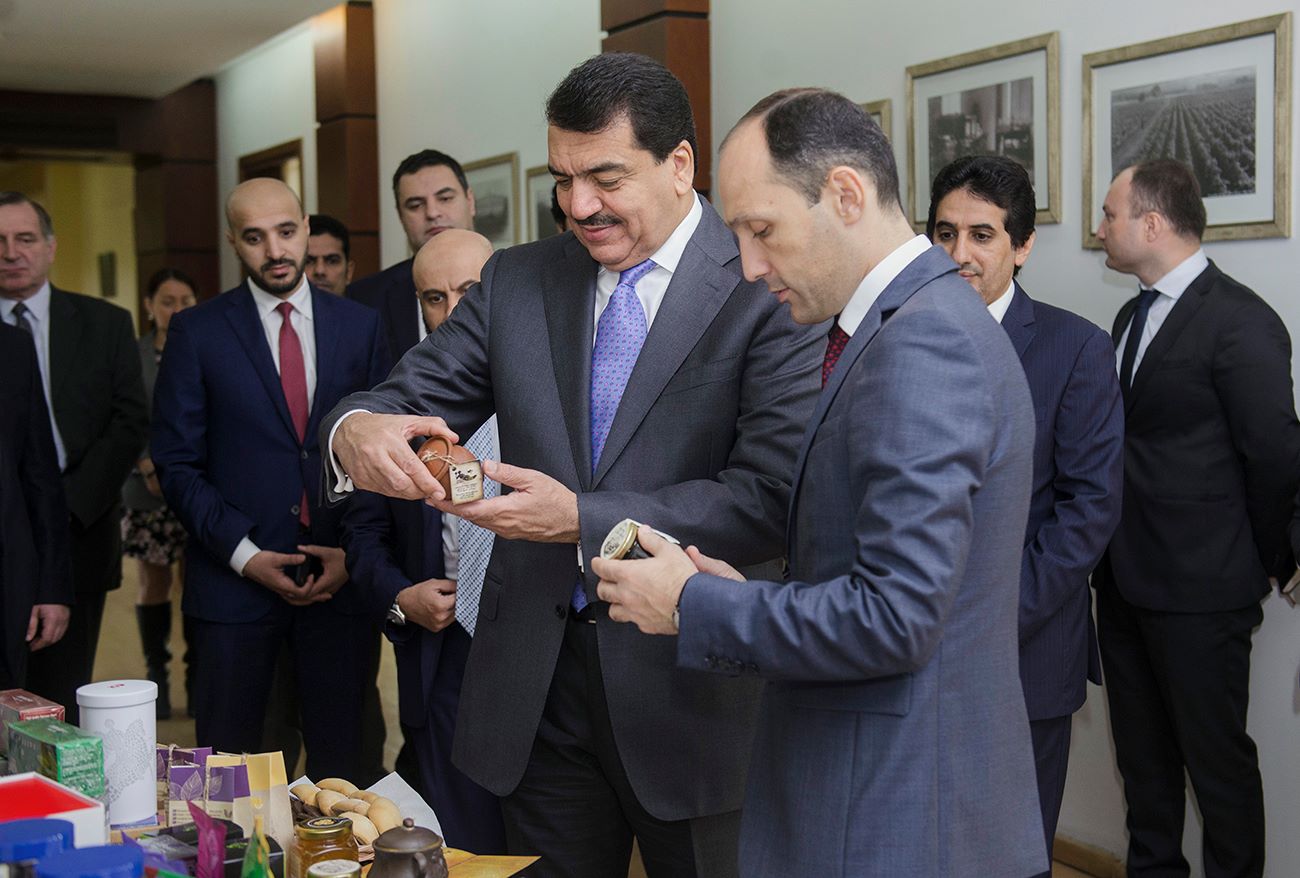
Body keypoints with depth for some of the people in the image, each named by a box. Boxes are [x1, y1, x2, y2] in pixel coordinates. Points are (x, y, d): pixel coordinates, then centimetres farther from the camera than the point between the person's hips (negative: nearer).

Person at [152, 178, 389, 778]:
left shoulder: (359, 326, 7)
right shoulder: (197, 332, 1)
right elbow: (177, 464, -1)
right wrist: (245, 555, -10)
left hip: (339, 577, 2)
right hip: (235, 577, -1)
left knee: (339, 759, 7)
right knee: (227, 766, 5)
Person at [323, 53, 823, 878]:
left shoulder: (768, 290, -10)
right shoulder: (517, 281, 6)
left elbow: (771, 498, -17)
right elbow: (410, 397, 3)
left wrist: (582, 521, -22)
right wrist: (359, 429, -21)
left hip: (690, 684, -4)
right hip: (537, 683, 4)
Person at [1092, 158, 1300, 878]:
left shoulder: (1241, 321, -15)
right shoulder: (1133, 317, 12)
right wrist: (1115, 556, 10)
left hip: (1199, 589, -8)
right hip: (1125, 578, 8)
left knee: (1217, 756, 4)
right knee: (1141, 749, 19)